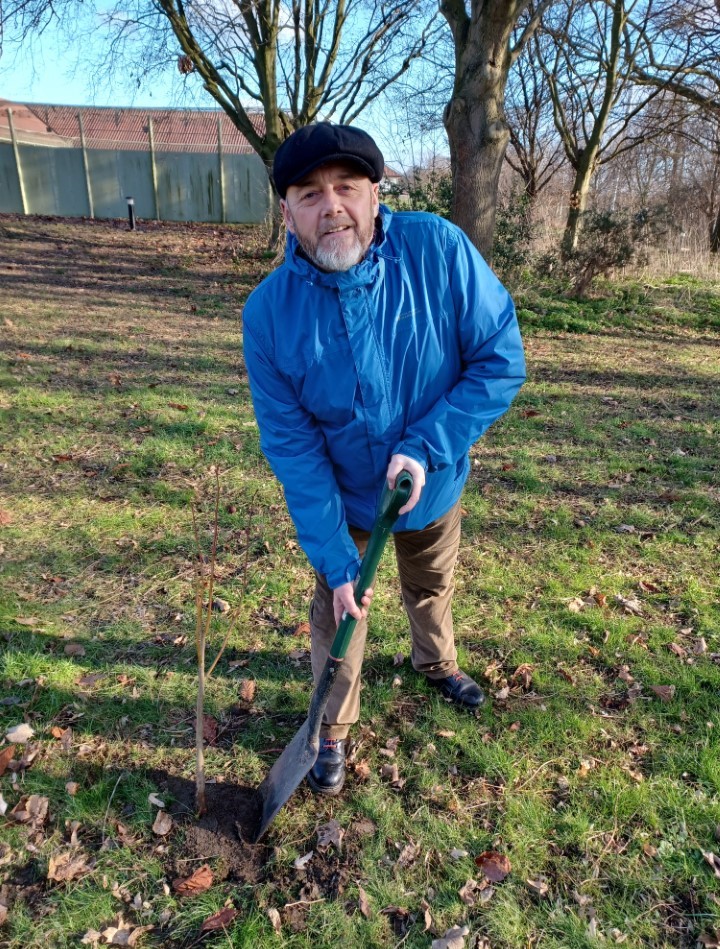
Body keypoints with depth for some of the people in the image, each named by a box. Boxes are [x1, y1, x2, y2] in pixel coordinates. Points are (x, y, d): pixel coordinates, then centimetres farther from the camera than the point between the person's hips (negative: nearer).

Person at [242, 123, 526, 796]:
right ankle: (333, 730, 40)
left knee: (431, 588, 26)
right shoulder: (268, 311, -24)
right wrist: (335, 559, -22)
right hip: (341, 499, -1)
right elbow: (292, 447, -20)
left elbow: (501, 362, -20)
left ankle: (436, 661, 59)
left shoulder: (439, 250, -25)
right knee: (338, 610, 13)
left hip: (433, 483, 1)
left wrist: (425, 448, -29)